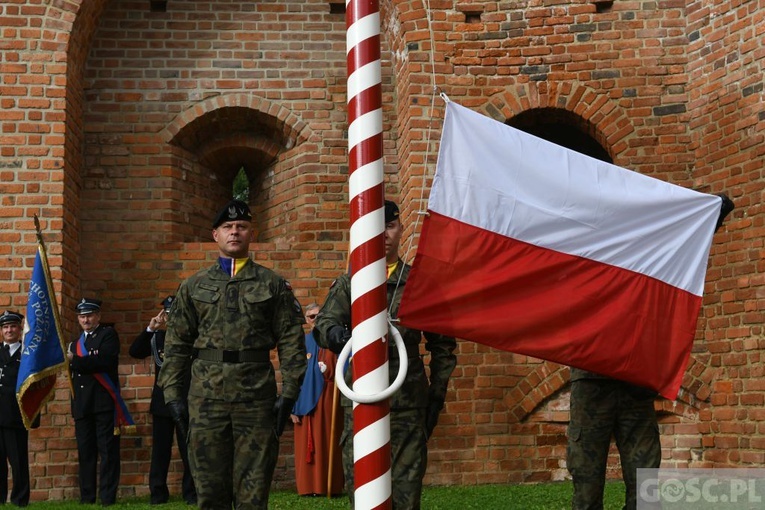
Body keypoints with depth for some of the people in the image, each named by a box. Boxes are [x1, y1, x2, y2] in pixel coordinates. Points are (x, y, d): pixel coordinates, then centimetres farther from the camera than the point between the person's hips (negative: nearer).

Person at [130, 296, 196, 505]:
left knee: (188, 449, 1)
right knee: (160, 449, 4)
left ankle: (191, 492, 8)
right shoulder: (158, 336, 11)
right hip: (162, 402, 3)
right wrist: (150, 329, -10)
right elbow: (135, 352, 0)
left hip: (186, 402, -3)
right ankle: (158, 493, 10)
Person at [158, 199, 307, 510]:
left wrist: (289, 393, -6)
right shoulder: (193, 286, 12)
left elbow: (291, 341, 2)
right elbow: (176, 344, 10)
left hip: (257, 397, -1)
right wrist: (172, 394, 2)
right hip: (207, 396, 1)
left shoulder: (274, 284, 8)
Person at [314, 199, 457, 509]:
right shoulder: (348, 283, 12)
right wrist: (336, 334, -26)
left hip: (409, 400, 0)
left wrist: (437, 395, 7)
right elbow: (324, 323, -2)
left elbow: (442, 345, 13)